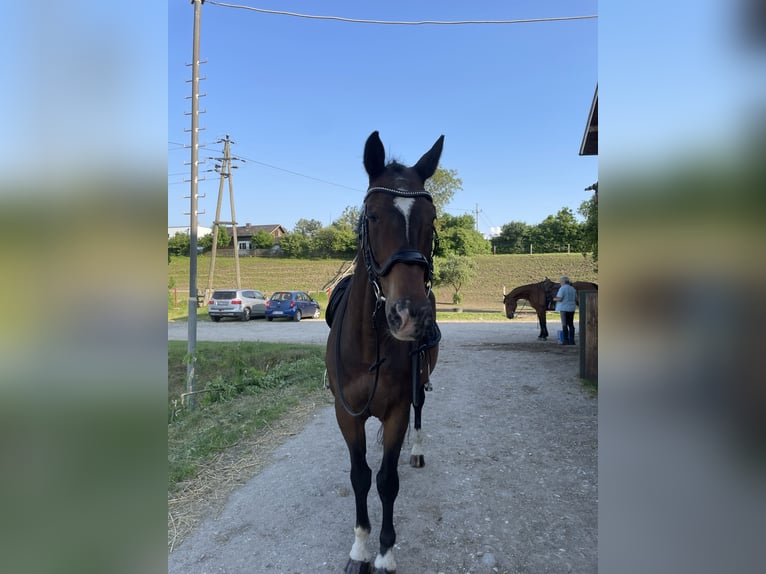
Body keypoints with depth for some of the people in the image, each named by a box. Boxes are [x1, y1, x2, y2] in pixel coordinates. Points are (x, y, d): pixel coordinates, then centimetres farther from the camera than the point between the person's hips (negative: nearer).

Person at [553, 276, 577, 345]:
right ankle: (572, 340, 9)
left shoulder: (562, 288, -11)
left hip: (564, 308, -7)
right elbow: (576, 298, 14)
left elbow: (559, 299, -17)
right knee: (571, 324, 9)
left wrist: (555, 299, 3)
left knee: (564, 324, -3)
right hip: (571, 308, 7)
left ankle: (566, 340, -3)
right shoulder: (572, 289, 11)